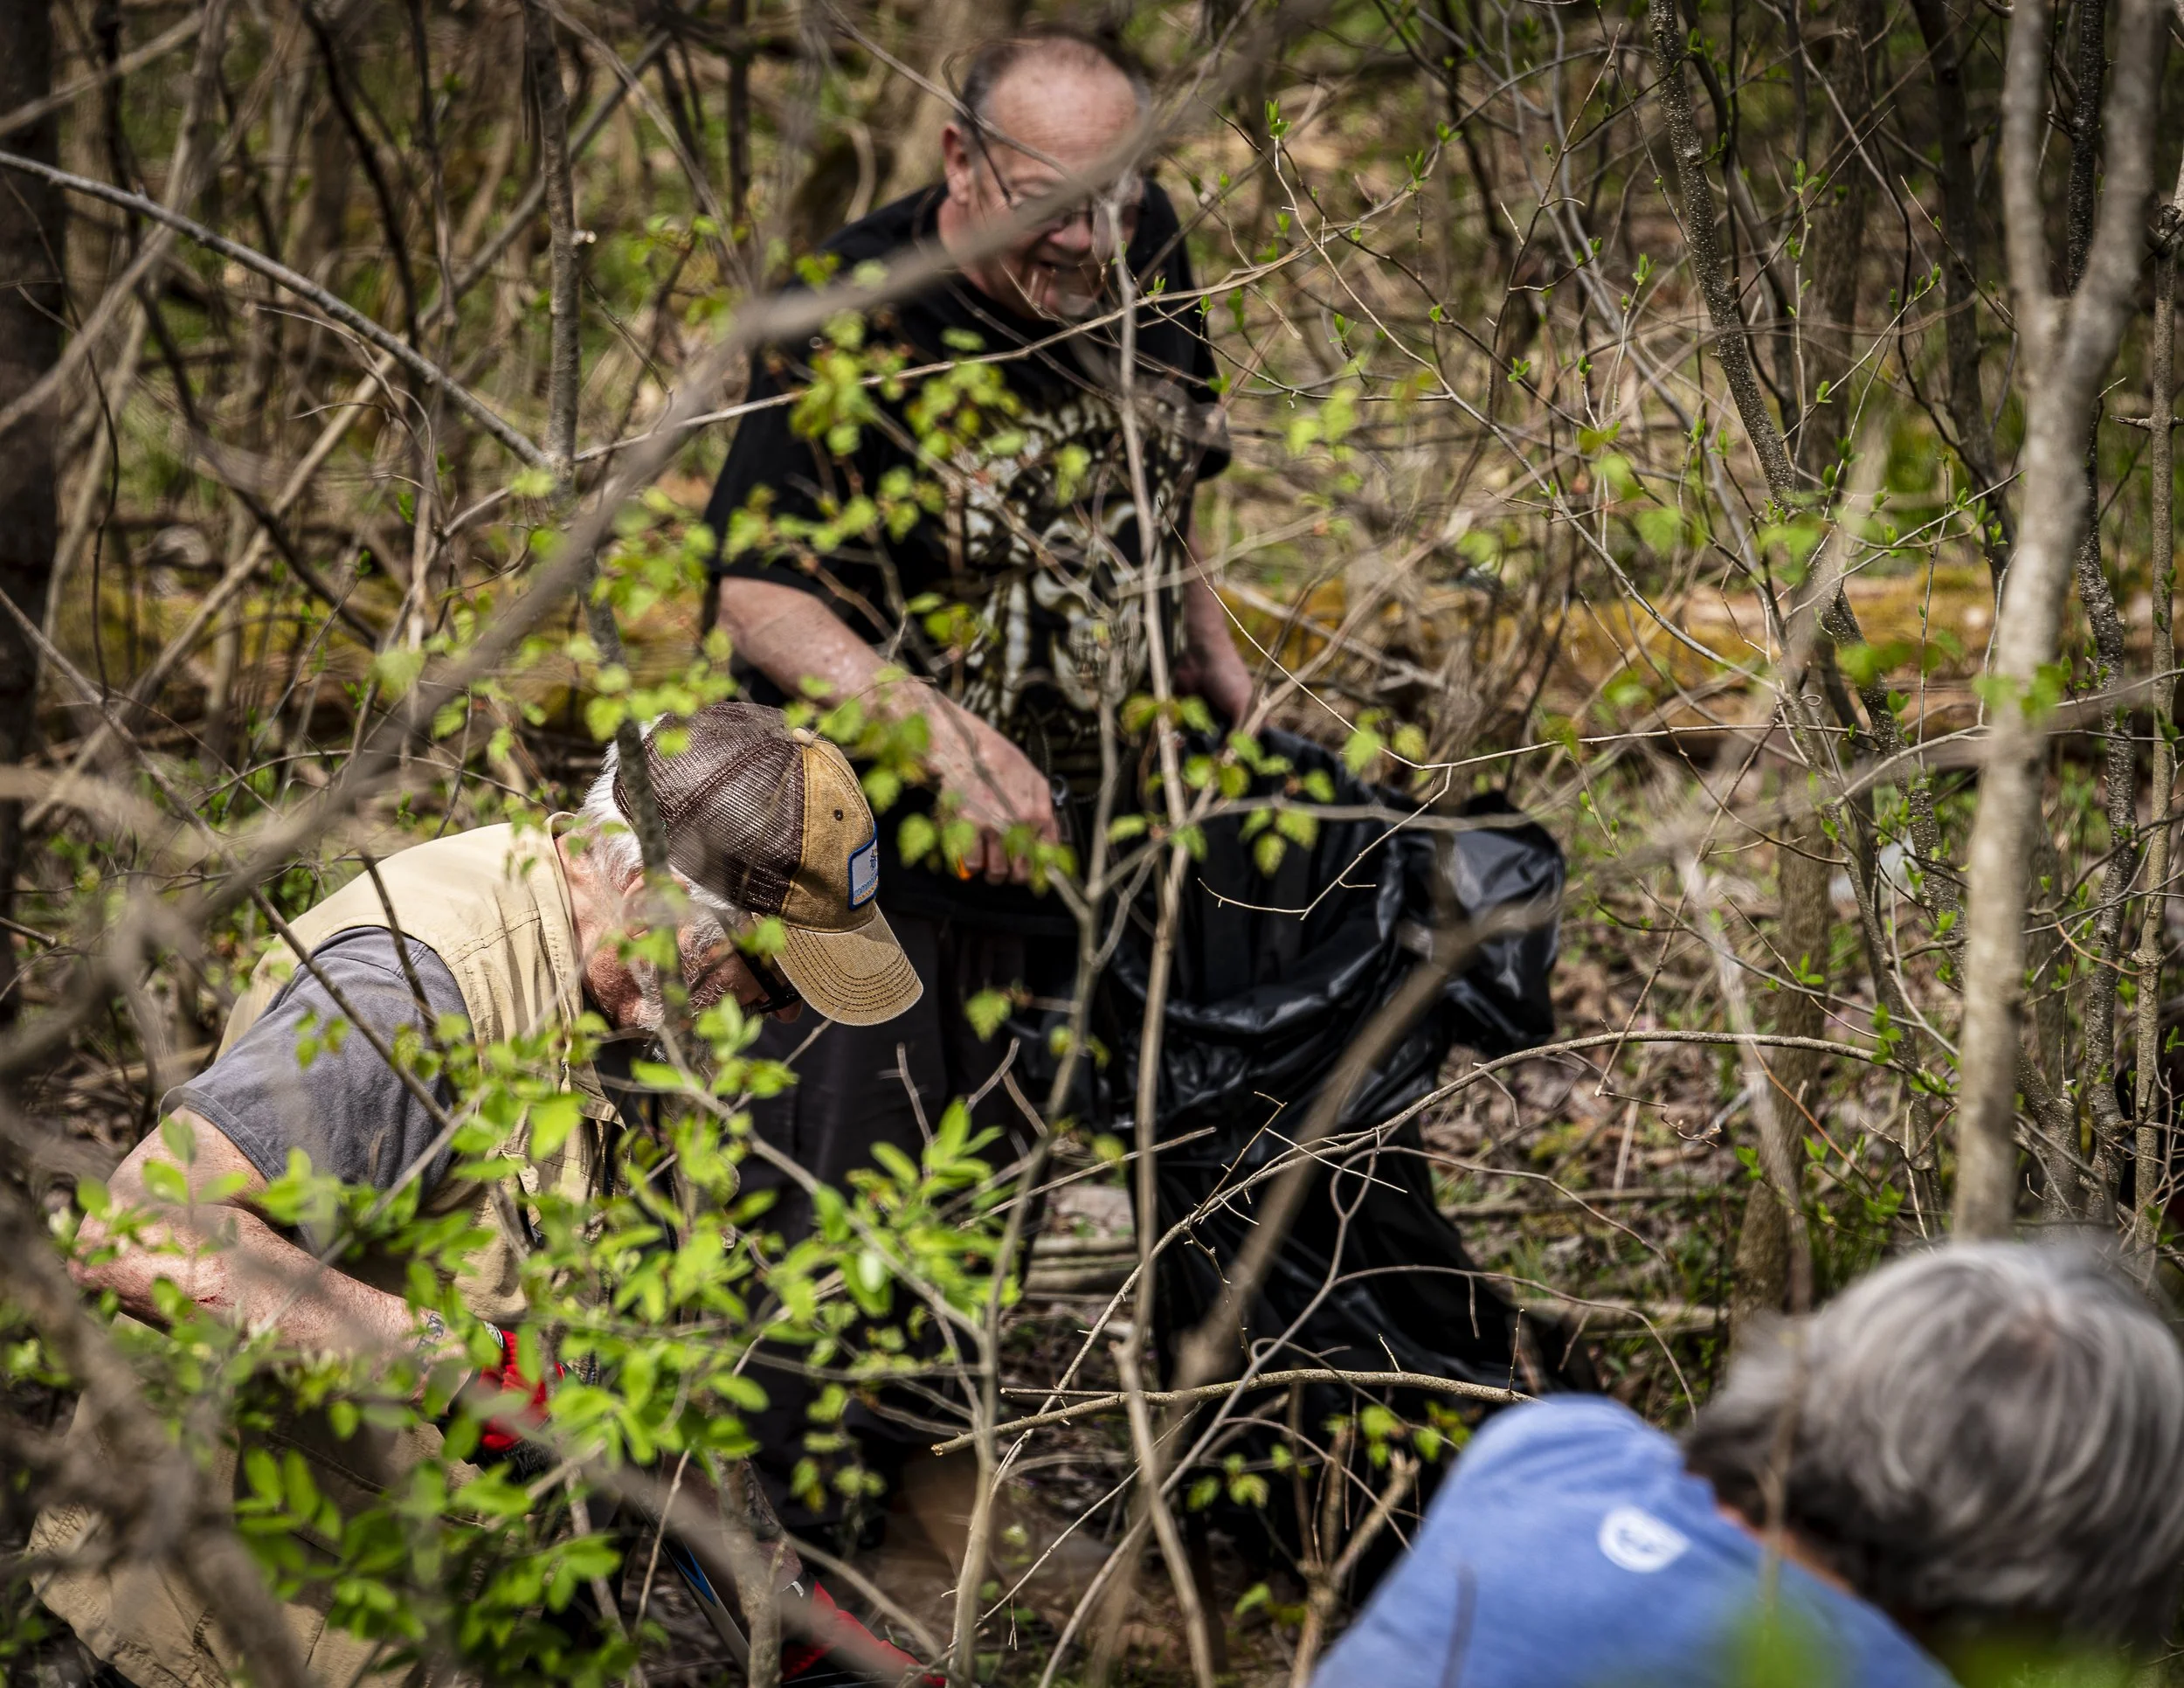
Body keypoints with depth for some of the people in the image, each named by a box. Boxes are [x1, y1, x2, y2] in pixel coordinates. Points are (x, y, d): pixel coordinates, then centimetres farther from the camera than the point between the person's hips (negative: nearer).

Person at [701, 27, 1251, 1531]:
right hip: (859, 830, -6)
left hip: (1056, 825, 6)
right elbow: (761, 599, -25)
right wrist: (936, 726, -38)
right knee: (840, 1180, -10)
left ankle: (916, 1478, 34)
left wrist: (1220, 669, 14)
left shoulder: (1144, 254, -3)